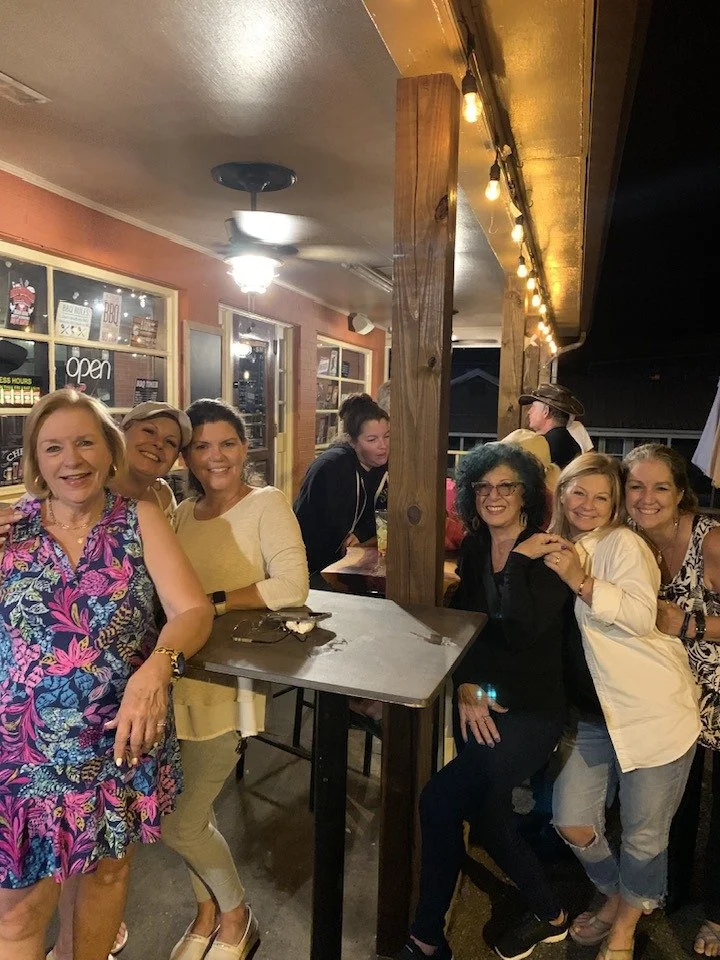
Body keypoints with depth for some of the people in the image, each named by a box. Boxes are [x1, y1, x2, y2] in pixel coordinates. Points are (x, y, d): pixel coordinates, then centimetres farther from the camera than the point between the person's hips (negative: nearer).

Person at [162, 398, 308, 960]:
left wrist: (212, 602, -20)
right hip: (178, 680, 6)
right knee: (179, 812, 16)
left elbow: (292, 586, -22)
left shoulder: (266, 504, -9)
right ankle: (209, 909, 45)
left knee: (181, 824, 2)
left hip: (227, 684, -6)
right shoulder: (184, 513, 10)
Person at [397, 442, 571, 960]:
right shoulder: (474, 549, 5)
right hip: (480, 703, 6)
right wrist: (467, 688, -7)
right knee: (485, 810, 9)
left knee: (440, 799, -15)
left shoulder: (548, 554, -11)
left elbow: (523, 631, -24)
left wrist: (518, 561, -21)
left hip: (533, 709, -6)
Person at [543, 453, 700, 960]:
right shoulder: (557, 550, 10)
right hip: (593, 715, 6)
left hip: (653, 710, -5)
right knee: (571, 821, 5)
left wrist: (581, 581, -28)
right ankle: (614, 897, 35)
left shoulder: (623, 543, -9)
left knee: (644, 832, 7)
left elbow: (642, 615, -23)